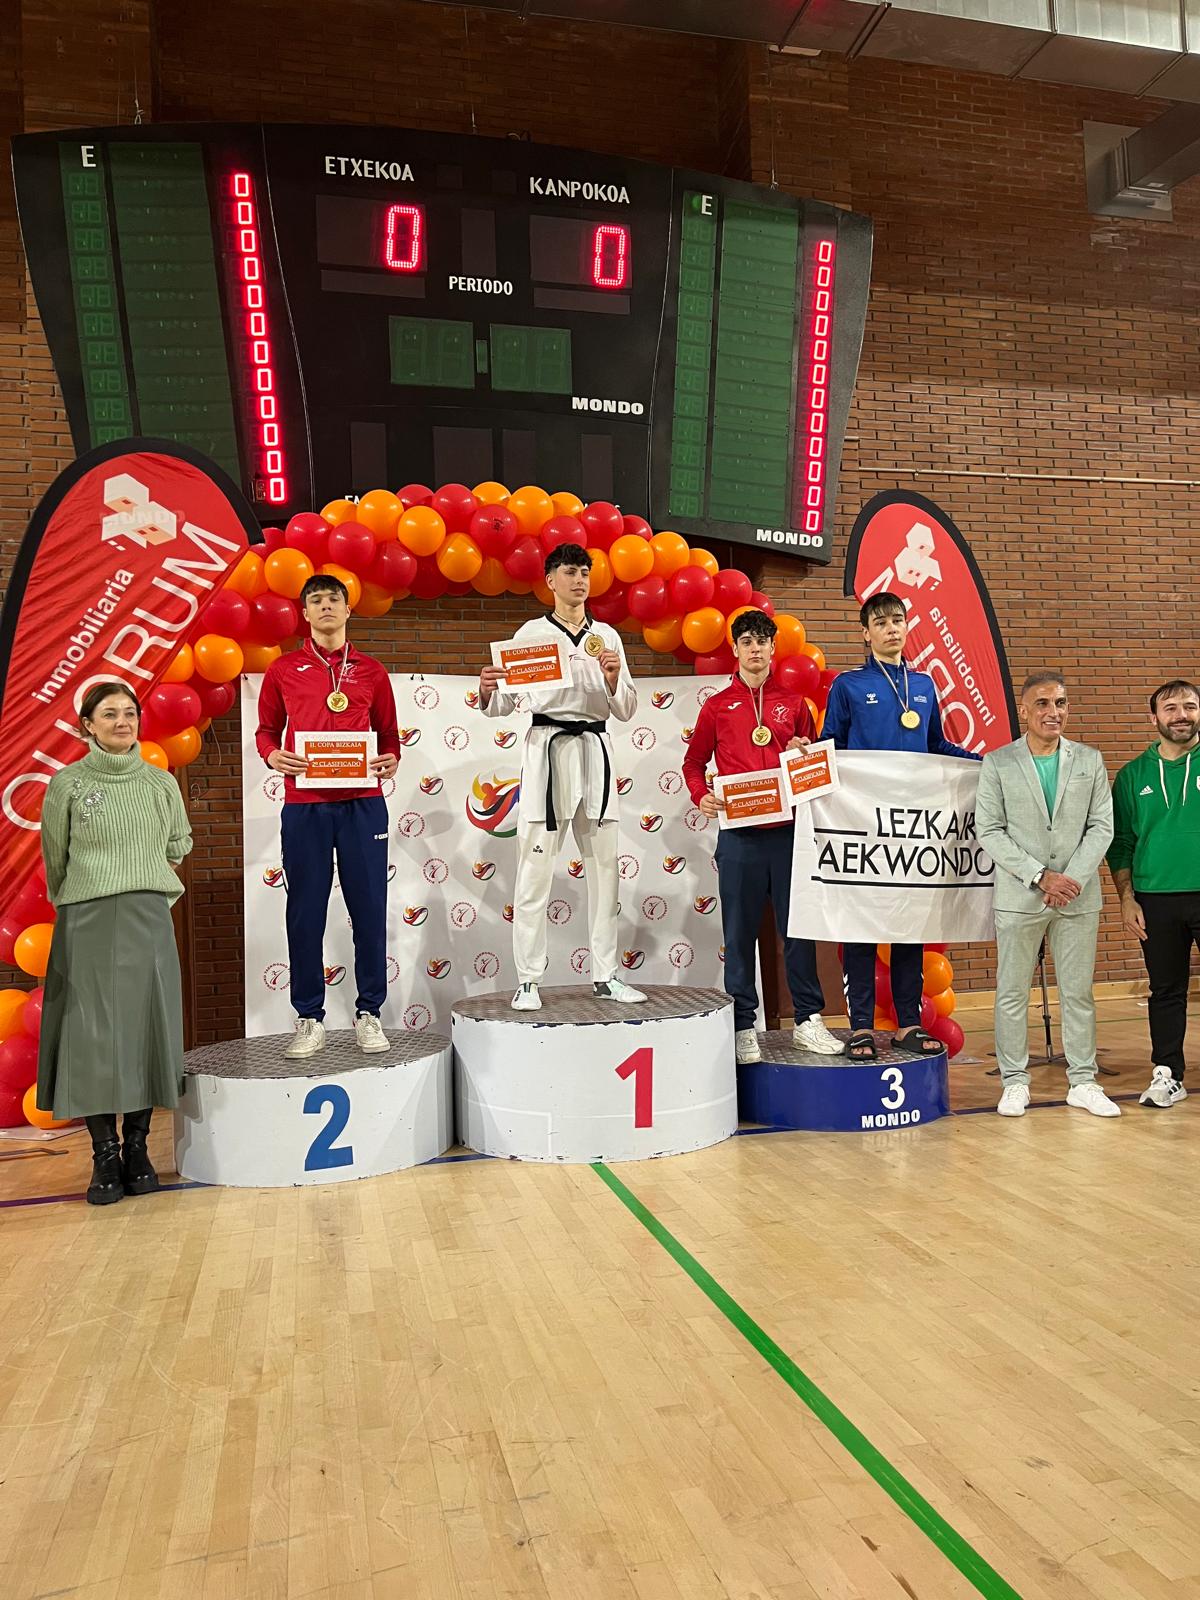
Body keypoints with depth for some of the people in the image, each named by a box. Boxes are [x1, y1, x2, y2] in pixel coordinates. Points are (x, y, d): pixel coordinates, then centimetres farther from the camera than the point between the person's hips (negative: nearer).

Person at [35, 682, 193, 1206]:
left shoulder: (161, 782, 8)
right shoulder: (67, 784, 0)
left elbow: (179, 842, 24)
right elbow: (54, 859, 9)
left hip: (148, 920, 2)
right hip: (87, 921, -2)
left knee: (145, 1027, 2)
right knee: (93, 1034, -3)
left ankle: (137, 1147, 12)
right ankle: (104, 1154, 7)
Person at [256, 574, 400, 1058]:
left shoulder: (371, 671, 12)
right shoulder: (284, 669, 11)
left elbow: (388, 733, 16)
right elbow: (266, 729, 15)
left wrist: (391, 761, -5)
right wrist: (273, 755, -7)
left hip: (362, 803, 1)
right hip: (304, 804, 0)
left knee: (369, 907, 1)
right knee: (306, 911, 2)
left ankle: (369, 1013, 12)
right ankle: (309, 1018, 12)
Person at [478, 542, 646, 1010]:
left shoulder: (607, 636, 12)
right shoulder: (531, 633, 4)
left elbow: (626, 711, 10)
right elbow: (506, 704, 0)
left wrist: (613, 681, -8)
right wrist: (487, 693, -21)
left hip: (595, 751, 4)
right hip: (546, 748, -3)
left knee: (604, 865, 6)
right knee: (535, 868, -6)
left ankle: (604, 976, 16)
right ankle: (528, 981, 1)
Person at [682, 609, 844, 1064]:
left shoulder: (793, 704, 13)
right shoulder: (717, 706, 9)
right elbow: (694, 762, 14)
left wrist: (804, 755, -2)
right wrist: (701, 796, -4)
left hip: (788, 830, 1)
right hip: (739, 834, -1)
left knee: (798, 927, 5)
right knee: (740, 933, 3)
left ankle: (808, 1021, 15)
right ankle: (743, 1027, 11)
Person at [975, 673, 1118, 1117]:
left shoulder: (1090, 760, 7)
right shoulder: (997, 763, 0)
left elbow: (1102, 826, 3)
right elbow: (989, 831, -5)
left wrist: (1073, 879, -10)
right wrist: (1040, 877, -13)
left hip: (1079, 897, 2)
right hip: (1019, 897, -2)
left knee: (1078, 992, 8)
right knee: (1012, 993, 4)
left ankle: (1083, 1081, 19)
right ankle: (1015, 1081, 15)